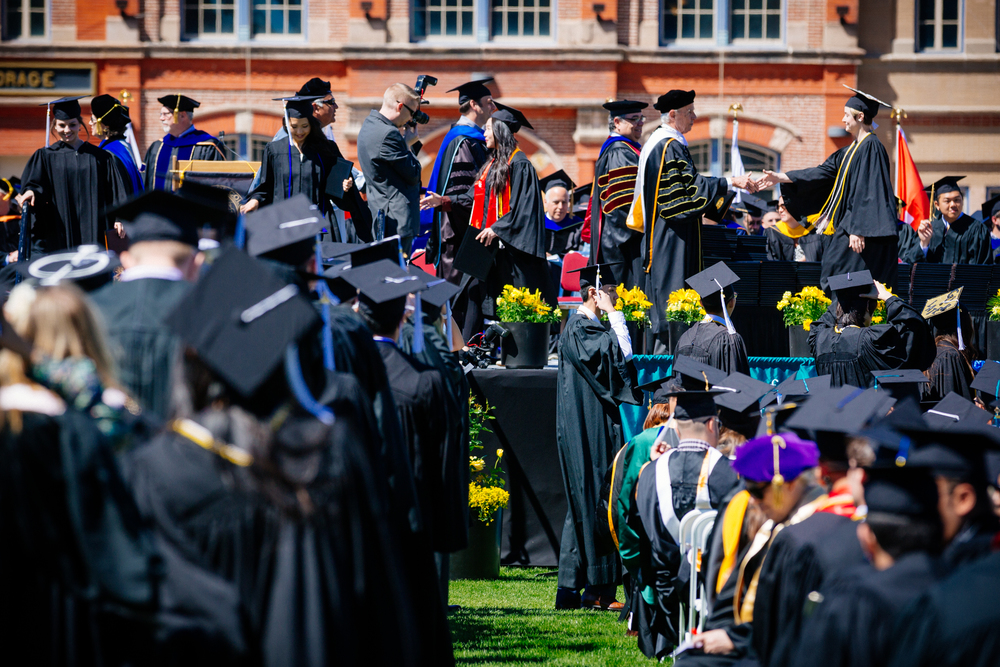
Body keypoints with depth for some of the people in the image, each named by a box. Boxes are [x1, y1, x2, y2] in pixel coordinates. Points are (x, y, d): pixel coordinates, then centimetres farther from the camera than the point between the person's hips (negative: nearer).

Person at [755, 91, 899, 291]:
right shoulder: (852, 150, 18)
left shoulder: (871, 147, -12)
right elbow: (823, 172, 20)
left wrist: (858, 230, -23)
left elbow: (867, 192, -19)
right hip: (850, 224, 10)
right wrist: (780, 177, 18)